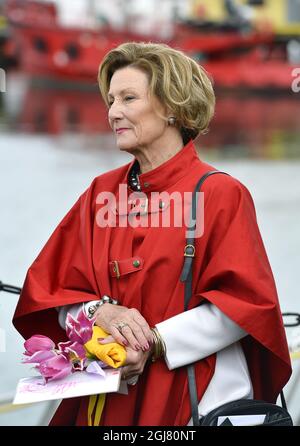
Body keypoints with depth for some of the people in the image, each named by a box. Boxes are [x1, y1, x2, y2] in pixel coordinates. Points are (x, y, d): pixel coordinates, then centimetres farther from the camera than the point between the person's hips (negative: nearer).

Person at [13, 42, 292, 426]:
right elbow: (54, 290, 6)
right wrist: (99, 311, -15)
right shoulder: (101, 193, 6)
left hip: (195, 395, -4)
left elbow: (246, 303, -12)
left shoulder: (220, 195, -7)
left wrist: (155, 343, -19)